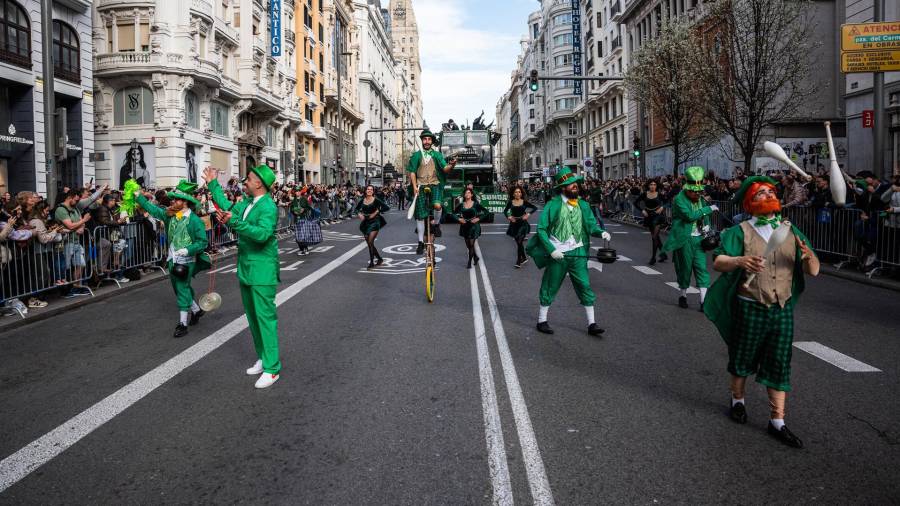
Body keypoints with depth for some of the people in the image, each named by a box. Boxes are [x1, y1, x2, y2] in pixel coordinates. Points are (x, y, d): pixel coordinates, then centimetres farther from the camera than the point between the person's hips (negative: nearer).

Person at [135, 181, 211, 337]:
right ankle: (196, 310, 38)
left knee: (182, 289, -5)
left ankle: (182, 323, 2)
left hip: (186, 261, -7)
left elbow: (203, 242, -15)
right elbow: (152, 209, 12)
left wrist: (187, 250, -24)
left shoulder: (195, 220, -15)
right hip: (173, 259, 7)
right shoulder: (170, 215, 4)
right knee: (179, 288, 18)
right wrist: (138, 196, 6)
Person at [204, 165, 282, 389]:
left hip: (262, 270, -9)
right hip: (246, 268, 9)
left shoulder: (268, 206, -17)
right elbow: (228, 207, 27)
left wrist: (235, 222, -36)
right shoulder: (247, 202, 9)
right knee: (252, 317, 16)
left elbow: (263, 233, -31)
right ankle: (263, 358, 29)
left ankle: (271, 368, 0)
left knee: (265, 317, -6)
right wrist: (213, 184, 29)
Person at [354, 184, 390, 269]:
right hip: (365, 223, 6)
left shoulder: (376, 200, -7)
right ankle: (380, 259, 27)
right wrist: (359, 214, -2)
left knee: (370, 242, -16)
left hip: (374, 222, -6)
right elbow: (356, 209, 18)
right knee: (369, 244, 10)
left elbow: (386, 208, -9)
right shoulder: (362, 200, 5)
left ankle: (372, 263, -9)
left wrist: (377, 212, -13)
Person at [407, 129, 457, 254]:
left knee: (437, 205, -30)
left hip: (435, 184, -1)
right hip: (421, 186, 1)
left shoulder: (437, 154, 6)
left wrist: (452, 165, -26)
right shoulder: (416, 155, 6)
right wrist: (414, 186, -10)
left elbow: (445, 169, -4)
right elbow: (412, 172, 3)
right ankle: (421, 242, 14)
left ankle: (436, 224, 1)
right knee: (420, 215, 1)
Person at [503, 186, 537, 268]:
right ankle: (524, 258, 30)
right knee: (518, 242, 11)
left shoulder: (524, 202, -3)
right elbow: (505, 211, 12)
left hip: (523, 223, -3)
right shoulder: (510, 202, 0)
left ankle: (519, 261, -4)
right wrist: (508, 217, -5)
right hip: (514, 224, 3)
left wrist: (528, 214, -12)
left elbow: (535, 208, 1)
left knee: (519, 242, -12)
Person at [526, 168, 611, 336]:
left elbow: (591, 225, 6)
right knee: (550, 288, 7)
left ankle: (592, 324, 8)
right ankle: (542, 321, 21)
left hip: (578, 253, 3)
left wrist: (601, 232, -16)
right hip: (557, 254, -3)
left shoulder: (583, 205, 6)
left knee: (585, 286, 1)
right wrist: (551, 250, -16)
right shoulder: (552, 205, -8)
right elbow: (541, 229, -8)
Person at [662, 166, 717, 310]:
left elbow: (704, 215, 27)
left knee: (701, 267, -2)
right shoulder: (679, 199, -11)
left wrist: (707, 224, 6)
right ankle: (683, 295, 24)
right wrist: (709, 209, -18)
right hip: (684, 239, -5)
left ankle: (704, 300, -4)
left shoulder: (700, 199, 10)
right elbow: (690, 215, -24)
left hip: (698, 239, 5)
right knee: (685, 268, 5)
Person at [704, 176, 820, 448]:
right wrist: (740, 260, -41)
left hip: (783, 309, 3)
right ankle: (737, 400, 39)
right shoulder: (741, 231, -6)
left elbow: (813, 271, 2)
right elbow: (718, 262, -20)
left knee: (779, 365, 6)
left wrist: (809, 256, -21)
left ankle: (777, 422, 15)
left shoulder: (791, 231, 6)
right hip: (750, 309, -3)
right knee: (743, 359, 13)